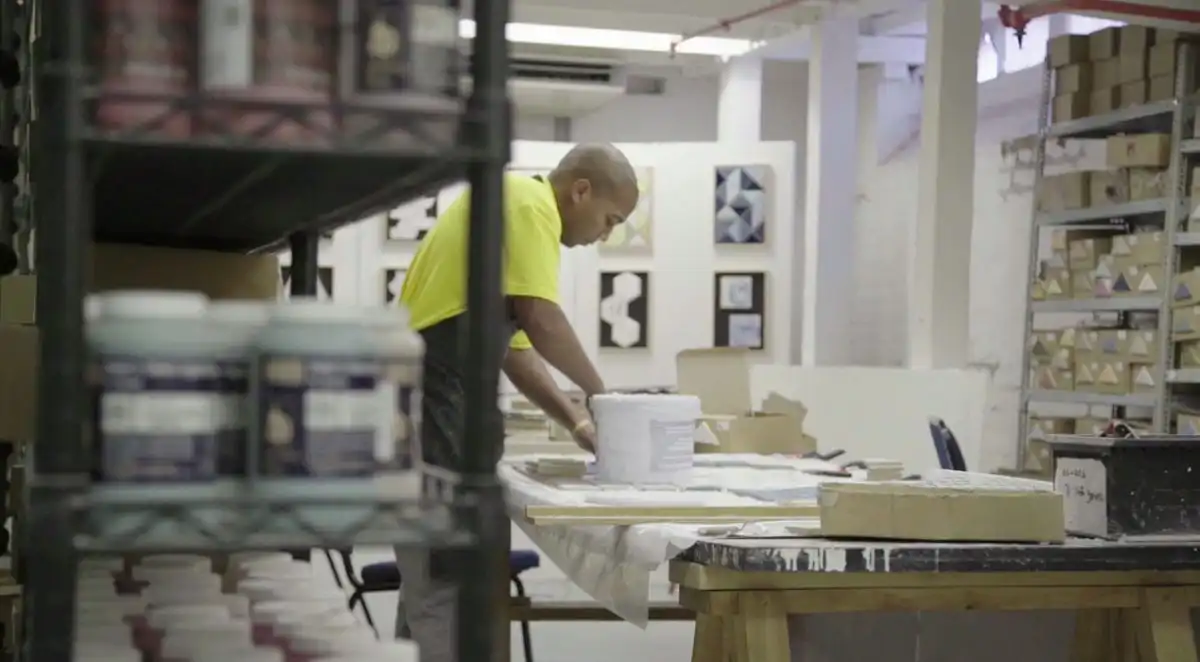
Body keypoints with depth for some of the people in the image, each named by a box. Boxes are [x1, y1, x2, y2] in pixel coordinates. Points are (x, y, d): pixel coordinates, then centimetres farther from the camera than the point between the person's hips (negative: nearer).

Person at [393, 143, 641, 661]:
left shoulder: (521, 207, 22)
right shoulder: (528, 202, -8)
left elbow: (514, 343, 21)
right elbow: (540, 319, -19)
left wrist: (576, 422, 13)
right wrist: (600, 393, -5)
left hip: (435, 406, 10)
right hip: (432, 405, -10)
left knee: (432, 578, 14)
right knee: (445, 583, -8)